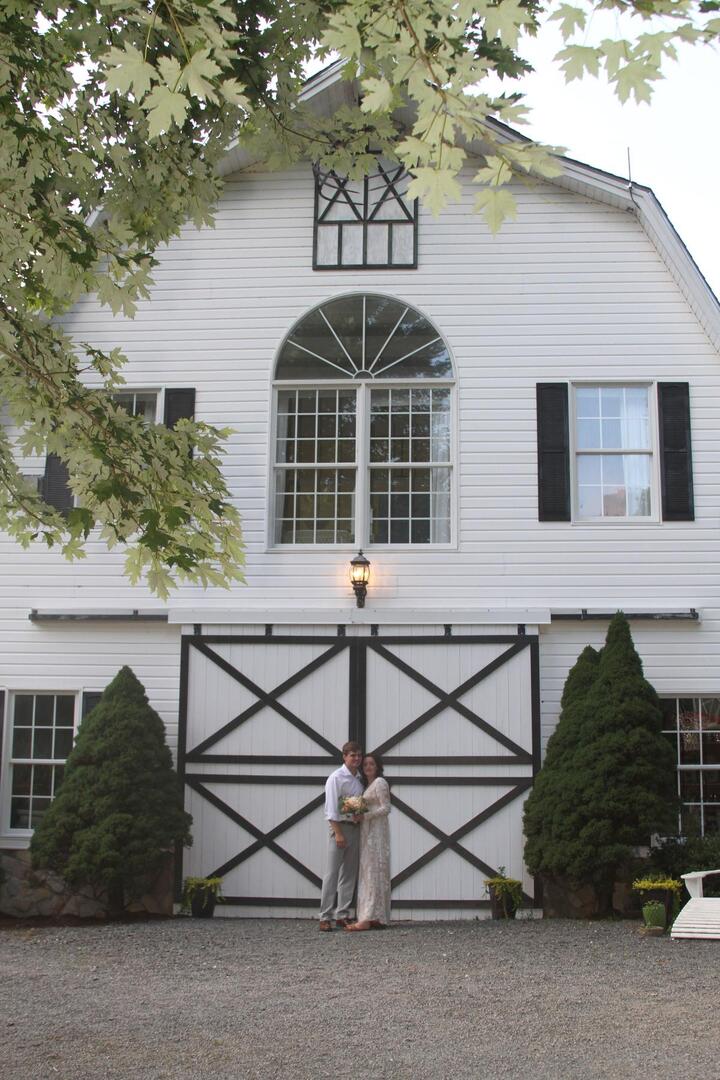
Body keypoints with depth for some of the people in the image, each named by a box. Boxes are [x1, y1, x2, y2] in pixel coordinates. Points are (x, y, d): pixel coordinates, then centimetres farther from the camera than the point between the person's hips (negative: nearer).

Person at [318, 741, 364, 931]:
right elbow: (331, 808, -13)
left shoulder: (359, 779, 12)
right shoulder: (336, 778, -8)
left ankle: (342, 915, 16)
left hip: (355, 828, 7)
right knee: (332, 873, -6)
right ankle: (325, 917, -4)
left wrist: (360, 814, -6)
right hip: (339, 825, -7)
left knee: (349, 873, 9)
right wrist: (338, 833, -18)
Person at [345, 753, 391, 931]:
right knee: (368, 871, 5)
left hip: (376, 831, -9)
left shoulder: (380, 782, -6)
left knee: (373, 871, -11)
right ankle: (375, 917, 5)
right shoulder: (369, 784, 20)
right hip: (367, 831, 9)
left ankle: (369, 918, -15)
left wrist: (365, 816, -20)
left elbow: (386, 808, -14)